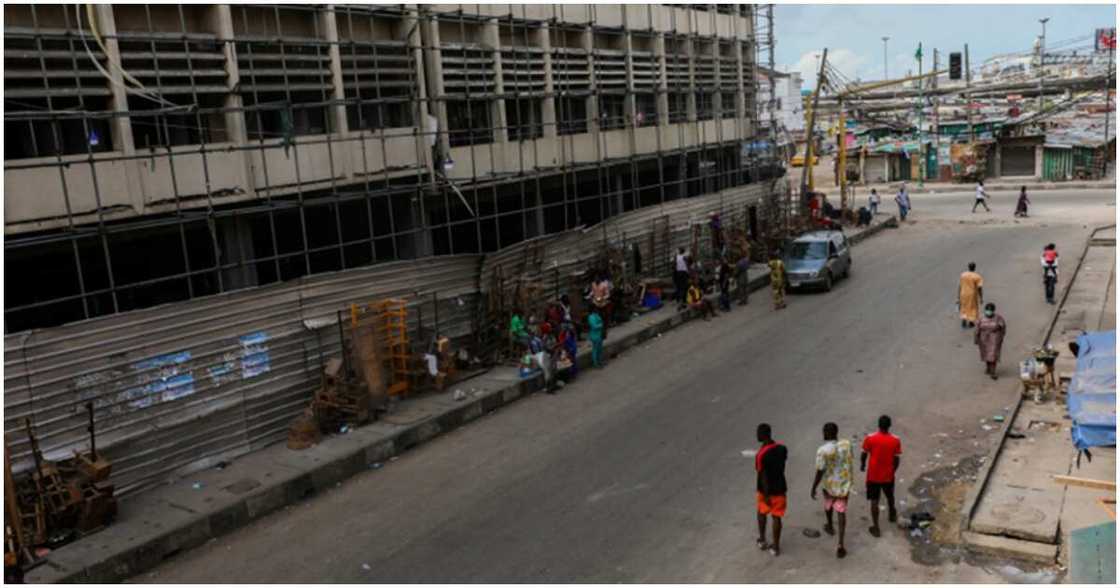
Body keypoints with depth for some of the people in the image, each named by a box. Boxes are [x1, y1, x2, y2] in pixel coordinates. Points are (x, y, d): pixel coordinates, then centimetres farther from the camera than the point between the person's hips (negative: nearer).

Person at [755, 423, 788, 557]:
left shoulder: (761, 454, -25)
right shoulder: (782, 448, -7)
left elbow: (763, 476, -22)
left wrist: (766, 495, -16)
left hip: (766, 490, -3)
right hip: (780, 487, 4)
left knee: (762, 513, 21)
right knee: (776, 517, 11)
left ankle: (762, 541, 32)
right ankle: (775, 546, 18)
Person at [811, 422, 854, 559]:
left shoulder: (823, 450, -24)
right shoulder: (846, 444, -10)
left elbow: (820, 472, -20)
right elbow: (849, 460, 8)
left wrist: (813, 488, -9)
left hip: (830, 484, -2)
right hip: (845, 484, 2)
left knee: (828, 503, 29)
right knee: (841, 512, 6)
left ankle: (830, 527, 52)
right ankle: (840, 544, -2)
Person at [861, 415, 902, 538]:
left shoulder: (870, 438, -18)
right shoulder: (896, 440, -14)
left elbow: (863, 455, -6)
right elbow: (897, 459, -6)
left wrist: (862, 465, 13)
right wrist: (893, 471, 12)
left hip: (873, 475, -2)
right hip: (888, 475, 2)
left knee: (874, 501, 9)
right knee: (890, 496, 28)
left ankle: (875, 527, 12)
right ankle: (892, 515, 52)